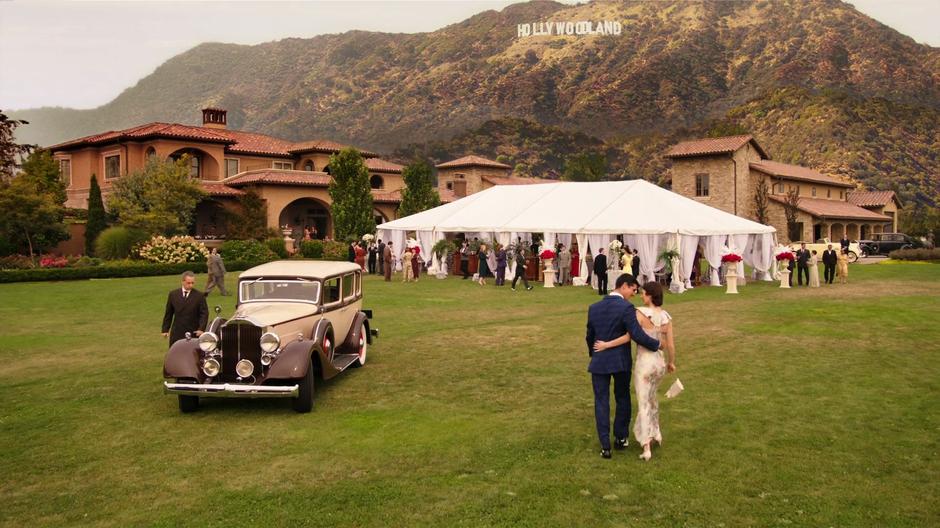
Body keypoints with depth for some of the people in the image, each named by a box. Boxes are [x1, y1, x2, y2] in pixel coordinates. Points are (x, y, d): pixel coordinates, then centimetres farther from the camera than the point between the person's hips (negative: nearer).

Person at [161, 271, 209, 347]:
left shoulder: (199, 295, -2)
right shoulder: (173, 294, 5)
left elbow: (204, 313, -4)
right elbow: (168, 313, 11)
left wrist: (201, 329, -15)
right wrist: (165, 329, 9)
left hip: (194, 332, -2)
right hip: (176, 333, 2)